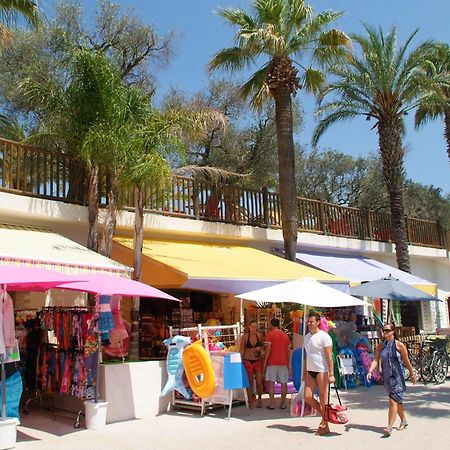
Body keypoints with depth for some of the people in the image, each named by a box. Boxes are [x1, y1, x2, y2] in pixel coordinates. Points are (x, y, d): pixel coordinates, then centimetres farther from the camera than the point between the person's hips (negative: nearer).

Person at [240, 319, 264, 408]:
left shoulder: (260, 336, 1)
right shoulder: (245, 336, -3)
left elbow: (263, 347, 14)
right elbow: (241, 350, 2)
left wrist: (261, 351, -7)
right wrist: (241, 361, -2)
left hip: (258, 361, 1)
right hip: (248, 361, -1)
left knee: (259, 382, -1)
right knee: (250, 382, 6)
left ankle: (259, 398, 24)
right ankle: (251, 401, 20)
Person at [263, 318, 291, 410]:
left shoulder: (270, 334, -3)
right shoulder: (285, 335, 10)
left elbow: (268, 348, -11)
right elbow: (288, 350, 11)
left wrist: (265, 361, -6)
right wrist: (288, 362, 18)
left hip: (272, 362, -3)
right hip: (283, 362, 4)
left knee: (271, 382, 3)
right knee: (283, 383, 7)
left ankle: (271, 403, 1)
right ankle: (283, 403, 11)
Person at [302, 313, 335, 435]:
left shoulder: (324, 336, -10)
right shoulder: (307, 337, 13)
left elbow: (329, 356, -14)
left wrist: (331, 374, -19)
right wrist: (304, 373, 19)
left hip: (322, 371, -7)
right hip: (310, 371, 7)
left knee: (323, 399, 0)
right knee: (307, 397, 4)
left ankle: (325, 425, 11)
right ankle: (324, 415, 24)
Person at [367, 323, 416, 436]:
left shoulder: (399, 345, -7)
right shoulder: (380, 346, 4)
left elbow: (406, 361, 1)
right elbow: (375, 360, -2)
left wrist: (412, 374, 9)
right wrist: (370, 371, -16)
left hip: (397, 376, -5)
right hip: (386, 377, 5)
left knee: (393, 401, -12)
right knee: (397, 400, 20)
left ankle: (389, 427, -12)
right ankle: (403, 420, 38)